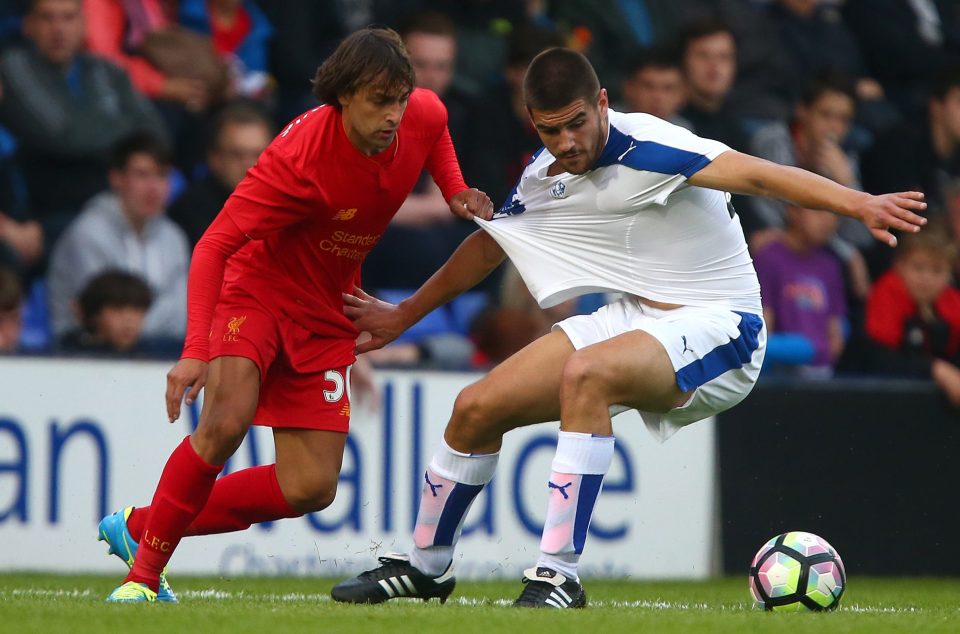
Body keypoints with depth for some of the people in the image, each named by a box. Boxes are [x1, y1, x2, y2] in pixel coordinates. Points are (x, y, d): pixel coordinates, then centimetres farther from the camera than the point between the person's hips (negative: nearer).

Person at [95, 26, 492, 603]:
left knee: (312, 489, -1)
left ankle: (139, 526, 12)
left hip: (325, 317, 6)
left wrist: (456, 191, -1)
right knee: (226, 423, -32)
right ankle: (145, 573, -14)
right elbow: (214, 246, -30)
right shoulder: (300, 154, -30)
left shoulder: (423, 116, -13)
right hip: (256, 289, -6)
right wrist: (196, 350, -41)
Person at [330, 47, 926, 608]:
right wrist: (404, 315, 31)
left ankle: (559, 575, -32)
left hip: (717, 329, -8)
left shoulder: (644, 148, -23)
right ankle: (426, 565, 25)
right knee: (476, 409, 1)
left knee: (586, 373, -36)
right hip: (634, 318, 8)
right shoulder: (543, 180, 2)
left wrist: (862, 204, -49)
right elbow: (486, 246, 21)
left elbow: (757, 174, -35)